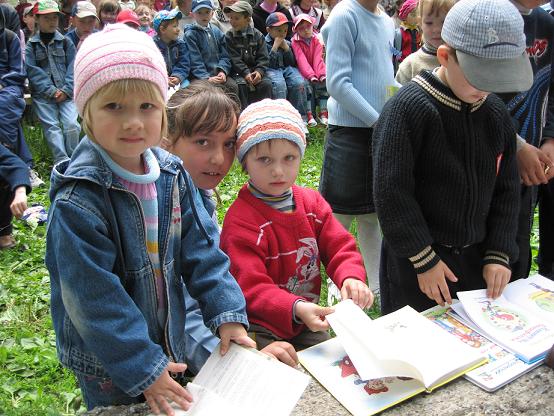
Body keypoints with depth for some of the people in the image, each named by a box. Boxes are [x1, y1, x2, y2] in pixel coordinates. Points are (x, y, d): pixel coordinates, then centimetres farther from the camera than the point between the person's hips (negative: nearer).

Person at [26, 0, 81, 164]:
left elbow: (72, 68, 5)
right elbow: (33, 72, -1)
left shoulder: (65, 42, 12)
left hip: (66, 93, 1)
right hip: (43, 94, 0)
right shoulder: (31, 45, 8)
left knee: (71, 124, -17)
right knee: (52, 126, -14)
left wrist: (66, 90, -9)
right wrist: (52, 91, -11)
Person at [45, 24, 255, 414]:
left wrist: (227, 313, -12)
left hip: (169, 342, 6)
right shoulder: (77, 201, -25)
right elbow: (94, 298, -24)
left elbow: (202, 249, -3)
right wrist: (142, 368, -22)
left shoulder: (173, 174, -6)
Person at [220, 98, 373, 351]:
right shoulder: (240, 221, -20)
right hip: (260, 327, -6)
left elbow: (340, 247, 1)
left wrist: (350, 278, -22)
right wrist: (296, 308, -41)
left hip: (307, 323, 6)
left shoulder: (312, 202, 1)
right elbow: (251, 288, -25)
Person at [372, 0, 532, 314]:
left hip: (475, 259, 6)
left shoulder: (496, 113, 1)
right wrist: (424, 259, -15)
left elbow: (506, 190, 7)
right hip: (415, 263, -5)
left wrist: (498, 254, 0)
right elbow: (392, 194, -18)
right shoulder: (408, 108, -18)